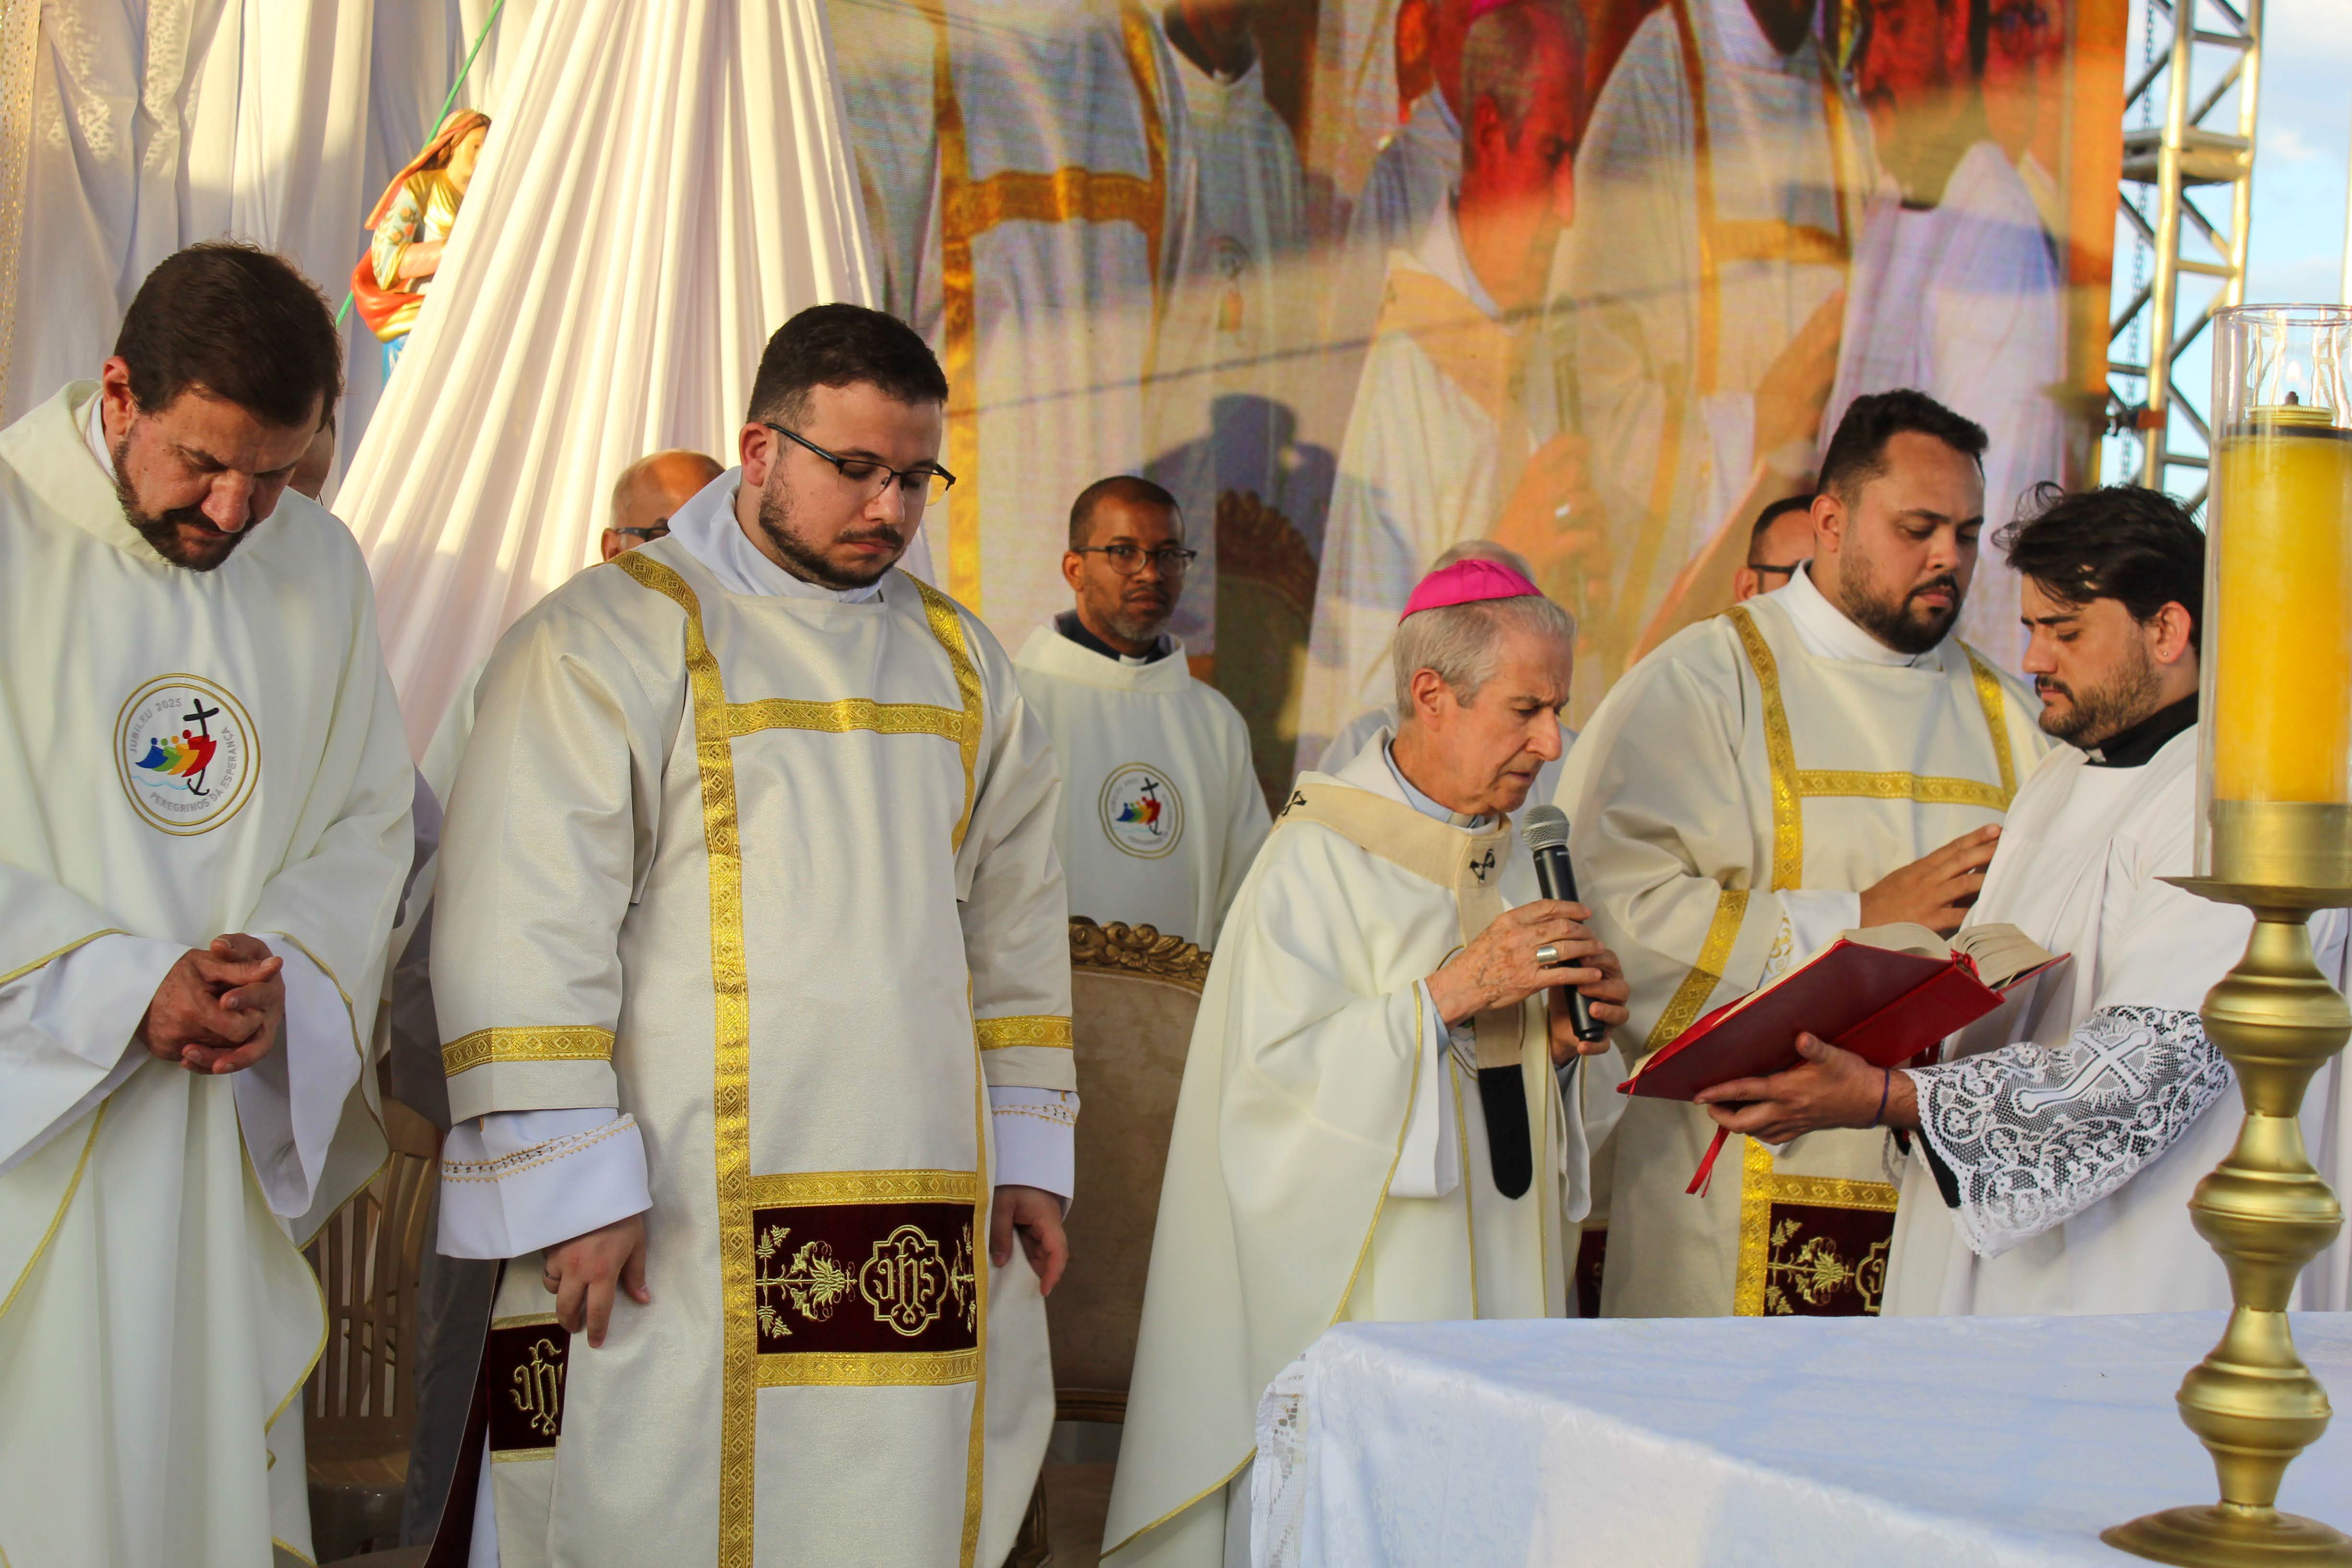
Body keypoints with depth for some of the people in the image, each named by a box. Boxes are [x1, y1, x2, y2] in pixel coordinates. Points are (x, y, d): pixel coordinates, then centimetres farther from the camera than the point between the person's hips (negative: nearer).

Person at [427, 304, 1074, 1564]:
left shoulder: (959, 660, 16)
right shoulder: (605, 642, -3)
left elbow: (1015, 925, 20)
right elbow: (524, 934, -9)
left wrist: (1028, 1157, 14)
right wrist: (574, 1184, -14)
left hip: (924, 1229, 5)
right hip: (679, 1234, -5)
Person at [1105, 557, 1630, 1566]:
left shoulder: (1511, 858, 13)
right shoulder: (1318, 858, -10)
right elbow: (1270, 1075, -18)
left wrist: (1561, 1038, -1)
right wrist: (1448, 995, -22)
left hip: (1501, 1276, 7)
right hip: (1362, 1291, -7)